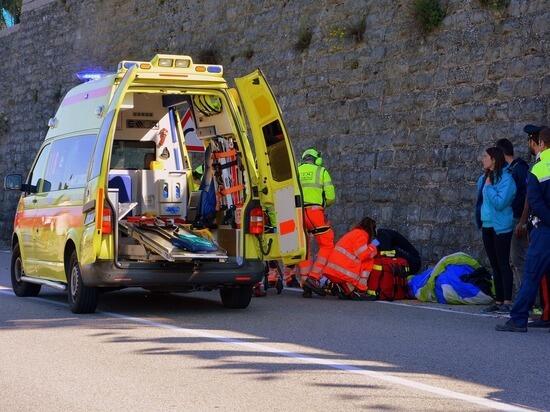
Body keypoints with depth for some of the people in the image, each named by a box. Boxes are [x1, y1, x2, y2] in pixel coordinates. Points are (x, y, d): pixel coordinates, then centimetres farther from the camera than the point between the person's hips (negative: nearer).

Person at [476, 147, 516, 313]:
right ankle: (498, 301, 16)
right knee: (495, 266, 11)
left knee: (503, 264, -6)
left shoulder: (506, 178, -14)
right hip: (487, 226, 8)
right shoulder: (484, 178, 10)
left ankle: (507, 302, -5)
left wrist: (489, 187, -16)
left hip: (501, 228, -8)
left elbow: (500, 203, -22)